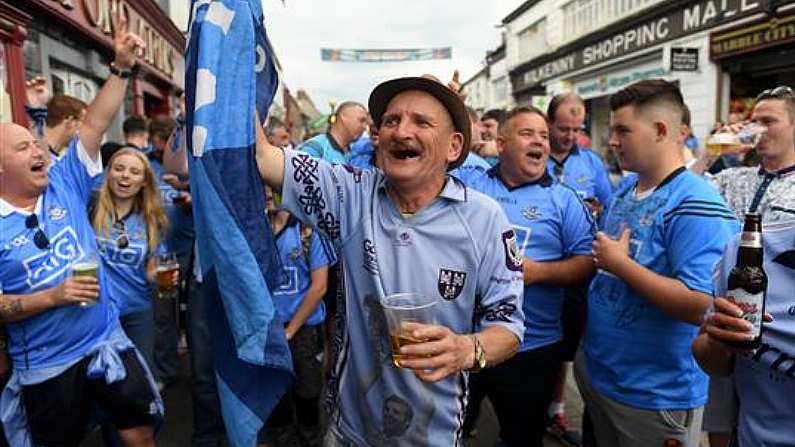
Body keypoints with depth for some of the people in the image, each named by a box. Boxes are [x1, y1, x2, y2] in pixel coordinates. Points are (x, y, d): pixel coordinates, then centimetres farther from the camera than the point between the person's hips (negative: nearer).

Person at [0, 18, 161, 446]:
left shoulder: (63, 184, -1)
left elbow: (94, 125, -5)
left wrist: (121, 67, -10)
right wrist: (53, 297, -22)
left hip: (107, 342, 3)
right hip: (46, 367, -2)